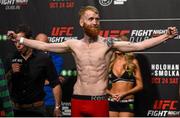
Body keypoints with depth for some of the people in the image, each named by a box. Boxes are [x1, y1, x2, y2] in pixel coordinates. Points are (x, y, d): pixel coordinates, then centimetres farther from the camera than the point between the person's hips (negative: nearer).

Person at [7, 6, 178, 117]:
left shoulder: (108, 43, -4)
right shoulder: (74, 44, 5)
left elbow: (139, 45, -10)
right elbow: (44, 46, 10)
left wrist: (166, 36, -19)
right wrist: (19, 39, 9)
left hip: (99, 101, -3)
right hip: (78, 100, 3)